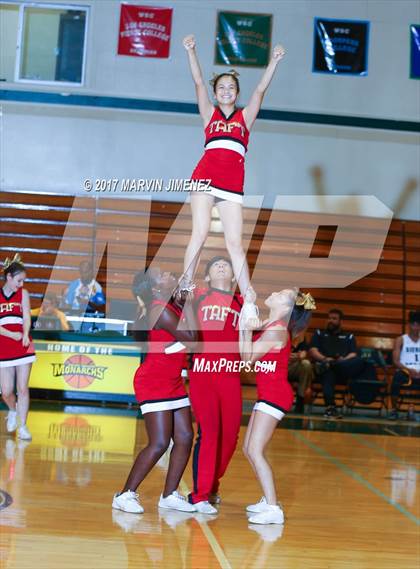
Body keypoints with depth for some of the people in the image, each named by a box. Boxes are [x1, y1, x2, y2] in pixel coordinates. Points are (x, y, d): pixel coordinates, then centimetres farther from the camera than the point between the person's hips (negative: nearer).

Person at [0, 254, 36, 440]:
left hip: (23, 346, 0)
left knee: (23, 388, -3)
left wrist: (25, 334, -22)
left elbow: (27, 317, -2)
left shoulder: (23, 293, 6)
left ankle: (22, 426, 6)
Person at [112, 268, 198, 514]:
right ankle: (126, 494, -2)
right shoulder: (160, 310, -19)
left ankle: (170, 495, 15)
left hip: (174, 383, 9)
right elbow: (191, 337, -20)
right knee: (159, 443, -11)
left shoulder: (172, 305, 7)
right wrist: (187, 303, -14)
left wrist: (184, 301, 6)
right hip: (154, 384, -9)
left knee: (184, 438, 6)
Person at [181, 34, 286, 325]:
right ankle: (185, 288, -11)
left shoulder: (245, 116, 20)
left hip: (232, 185, 0)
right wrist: (191, 51, -2)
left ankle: (249, 302, -7)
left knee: (235, 244, -5)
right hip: (205, 178, 0)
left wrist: (275, 61, -1)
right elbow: (199, 83, 8)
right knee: (200, 233, -13)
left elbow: (261, 90, 9)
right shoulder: (210, 113, 18)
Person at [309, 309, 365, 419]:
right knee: (328, 372, -41)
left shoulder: (349, 336, 28)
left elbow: (353, 355, 11)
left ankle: (329, 365, -54)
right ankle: (330, 407, -56)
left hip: (344, 371, 1)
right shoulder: (319, 333, 27)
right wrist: (325, 359, -12)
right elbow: (313, 351, 10)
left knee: (359, 362, -33)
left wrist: (344, 360, -13)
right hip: (323, 364, -1)